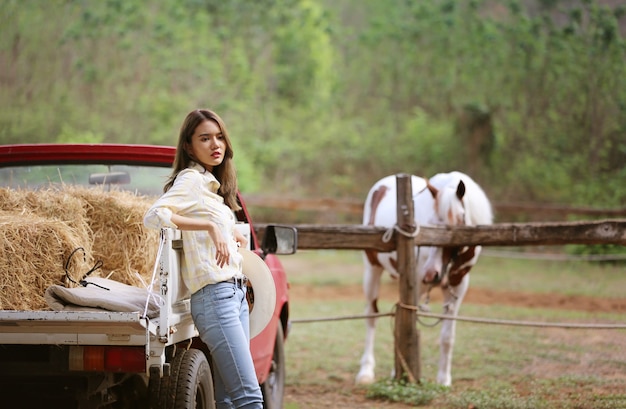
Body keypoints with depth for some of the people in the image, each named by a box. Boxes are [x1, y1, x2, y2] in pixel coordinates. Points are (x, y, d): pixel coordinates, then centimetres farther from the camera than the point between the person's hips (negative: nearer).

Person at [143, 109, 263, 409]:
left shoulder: (212, 183, 19)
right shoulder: (191, 179, -6)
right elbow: (154, 216, -21)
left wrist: (231, 232, 13)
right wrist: (210, 226, -21)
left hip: (236, 292, 9)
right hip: (214, 293, -9)